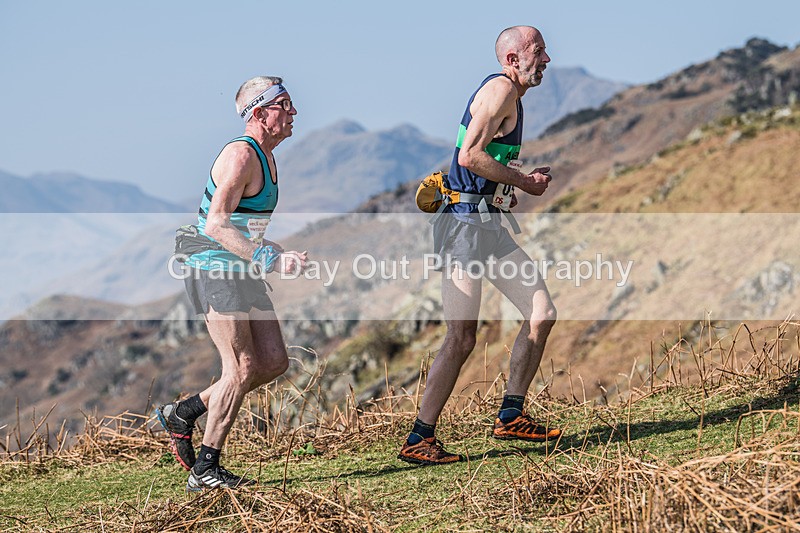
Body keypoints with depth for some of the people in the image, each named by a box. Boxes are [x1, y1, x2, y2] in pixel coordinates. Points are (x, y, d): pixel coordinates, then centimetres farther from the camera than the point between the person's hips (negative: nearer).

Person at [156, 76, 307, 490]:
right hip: (214, 271, -10)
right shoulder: (240, 156, -17)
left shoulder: (266, 158, 15)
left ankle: (183, 413, 16)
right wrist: (270, 258, -30)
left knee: (274, 362, 4)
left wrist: (280, 255, 23)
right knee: (242, 368, -11)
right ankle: (205, 470, -2)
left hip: (242, 273, 10)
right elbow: (216, 226, -25)